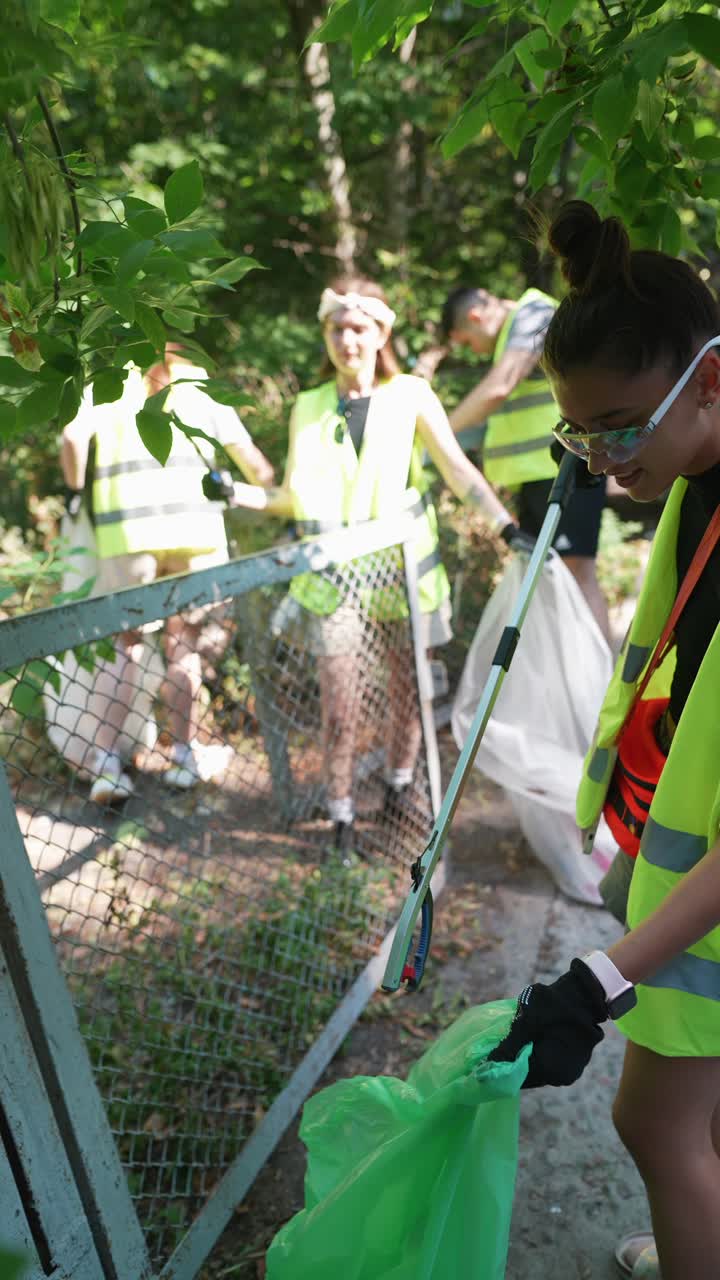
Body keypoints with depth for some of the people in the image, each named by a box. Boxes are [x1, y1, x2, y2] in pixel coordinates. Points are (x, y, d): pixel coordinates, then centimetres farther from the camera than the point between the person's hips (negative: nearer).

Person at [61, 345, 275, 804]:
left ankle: (105, 760, 0)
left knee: (125, 643, 7)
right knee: (183, 642, 10)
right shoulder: (200, 386, 18)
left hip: (126, 530, 0)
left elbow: (75, 436, -4)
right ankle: (184, 755, 14)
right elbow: (250, 458, 16)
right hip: (195, 525, 1)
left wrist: (79, 494, 9)